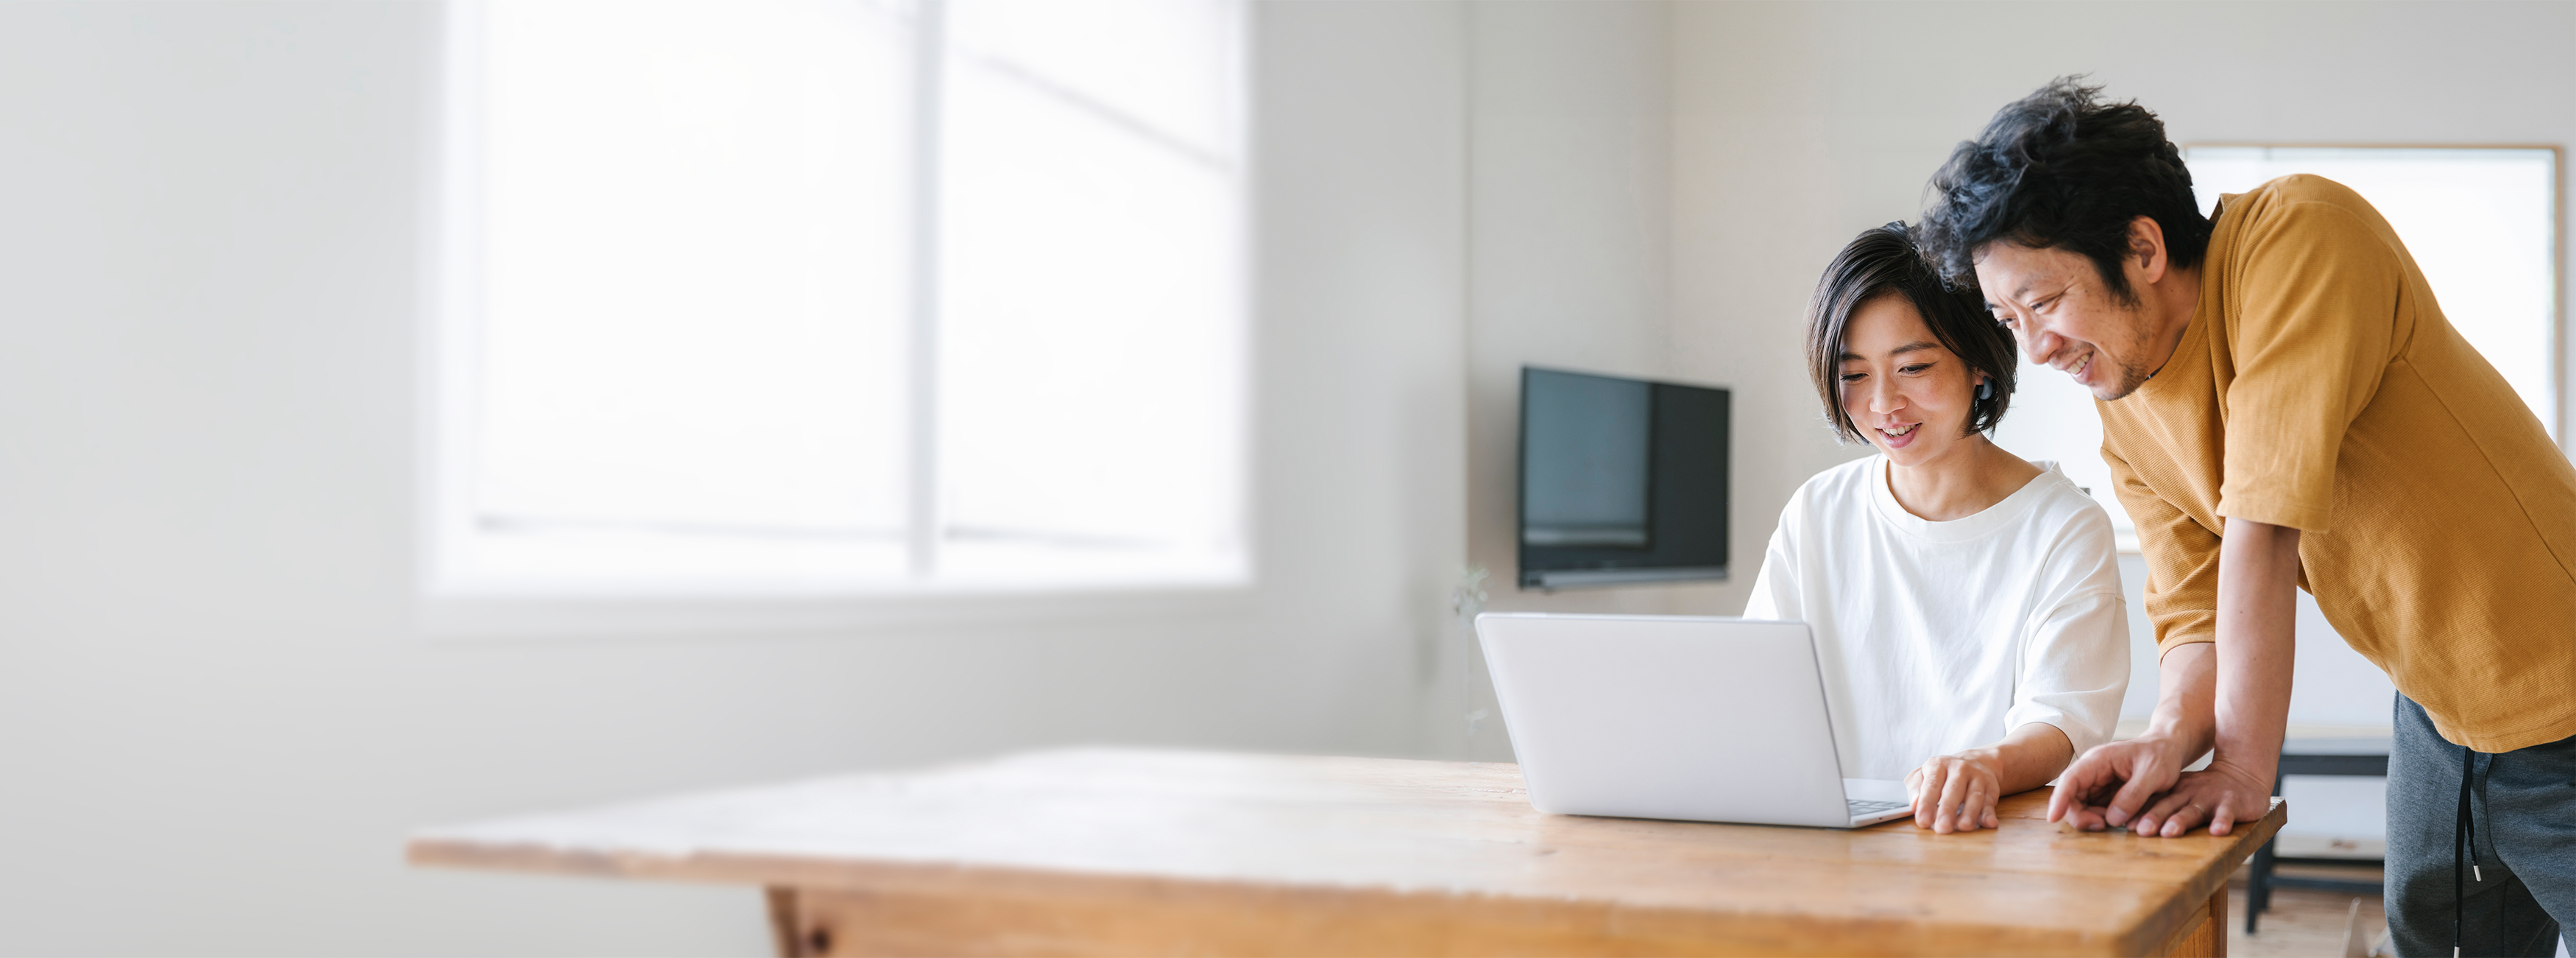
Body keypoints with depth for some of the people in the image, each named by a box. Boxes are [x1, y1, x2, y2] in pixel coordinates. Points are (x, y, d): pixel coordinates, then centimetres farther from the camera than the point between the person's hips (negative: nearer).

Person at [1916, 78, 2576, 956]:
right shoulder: (2127, 426, 0)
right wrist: (2172, 736, -23)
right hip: (2437, 712, 7)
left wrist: (2243, 766, -28)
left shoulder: (2300, 237, -23)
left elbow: (2266, 524, -28)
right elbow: (2197, 615, -1)